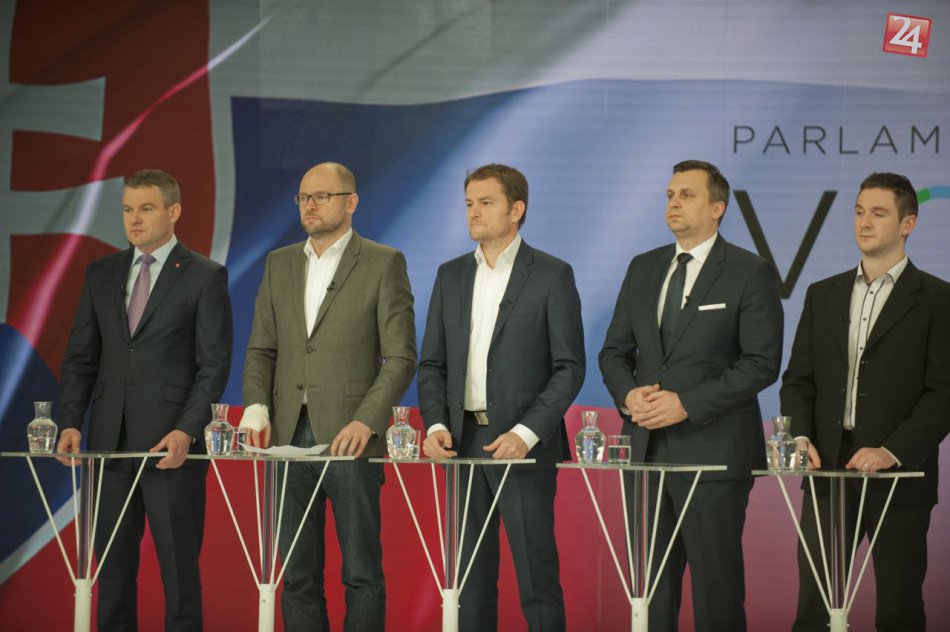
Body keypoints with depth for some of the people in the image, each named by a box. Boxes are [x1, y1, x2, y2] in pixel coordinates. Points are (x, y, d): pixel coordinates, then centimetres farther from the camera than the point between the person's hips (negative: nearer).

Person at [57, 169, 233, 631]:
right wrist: (70, 422, -1)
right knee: (111, 563, 7)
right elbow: (80, 356, 13)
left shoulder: (205, 276, -1)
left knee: (179, 565, 1)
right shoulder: (101, 274, 12)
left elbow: (214, 363, -6)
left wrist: (186, 431, -16)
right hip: (110, 439, 4)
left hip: (173, 441, -4)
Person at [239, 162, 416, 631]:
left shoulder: (383, 264, -1)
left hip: (349, 437, -5)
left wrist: (366, 421, -17)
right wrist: (257, 407, -4)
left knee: (361, 571, -1)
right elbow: (261, 349, 14)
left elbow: (401, 357, -6)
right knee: (297, 572, 7)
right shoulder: (279, 264, 14)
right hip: (290, 435, 5)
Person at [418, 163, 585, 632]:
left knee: (536, 576, -3)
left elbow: (569, 368, -6)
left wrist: (526, 433, -17)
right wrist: (435, 425, -4)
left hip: (523, 446, -5)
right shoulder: (451, 276, 12)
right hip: (462, 442, 5)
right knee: (471, 577, 8)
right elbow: (432, 362, 13)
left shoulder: (552, 276, -3)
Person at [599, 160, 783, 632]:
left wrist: (686, 404, -17)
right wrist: (628, 395, -5)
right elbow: (614, 351, 16)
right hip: (648, 449, 6)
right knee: (651, 588, 8)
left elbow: (761, 363, -11)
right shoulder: (643, 269, 14)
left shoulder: (750, 274, -4)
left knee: (716, 588, -1)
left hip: (713, 451, -5)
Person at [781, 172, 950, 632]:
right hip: (829, 471, 4)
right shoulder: (823, 296, 14)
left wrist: (893, 451, -17)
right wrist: (801, 439, -5)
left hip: (899, 475, -4)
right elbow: (798, 380, 13)